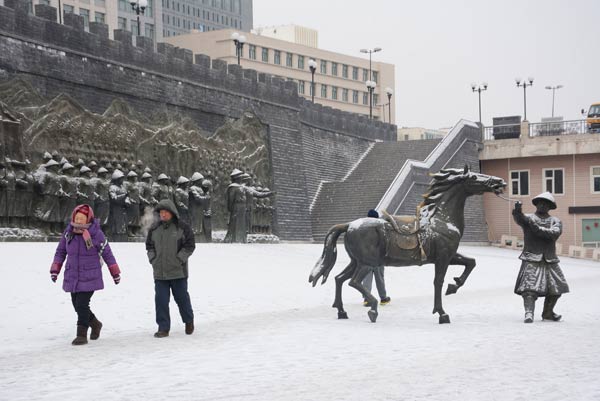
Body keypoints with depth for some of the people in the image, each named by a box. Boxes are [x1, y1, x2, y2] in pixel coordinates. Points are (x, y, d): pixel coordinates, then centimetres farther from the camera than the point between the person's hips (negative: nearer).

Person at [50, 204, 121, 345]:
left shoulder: (96, 234, -10)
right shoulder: (68, 233, 1)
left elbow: (107, 253, -2)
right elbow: (60, 252, 12)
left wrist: (115, 273, 3)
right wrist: (55, 269, 3)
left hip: (89, 278, -5)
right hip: (72, 278, 5)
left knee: (82, 305, -12)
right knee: (77, 305, 11)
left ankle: (82, 335, 0)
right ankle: (95, 324, 36)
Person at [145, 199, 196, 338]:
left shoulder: (183, 227, -4)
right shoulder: (154, 228, 7)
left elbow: (190, 246, -5)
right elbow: (149, 246, 16)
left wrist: (179, 260, -12)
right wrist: (153, 260, 3)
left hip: (178, 272, -3)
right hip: (159, 272, 3)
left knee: (182, 298, 9)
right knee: (161, 300, -1)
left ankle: (189, 321, 32)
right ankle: (163, 328, 5)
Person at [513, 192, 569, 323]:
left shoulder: (555, 221, 11)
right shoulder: (528, 218, 4)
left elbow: (555, 233, -10)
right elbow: (518, 218, -20)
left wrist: (538, 229, -22)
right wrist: (517, 211, -43)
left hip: (550, 260, 4)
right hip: (532, 259, -4)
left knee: (556, 288, 9)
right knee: (530, 287, -18)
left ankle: (548, 313, 27)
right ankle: (529, 313, -23)